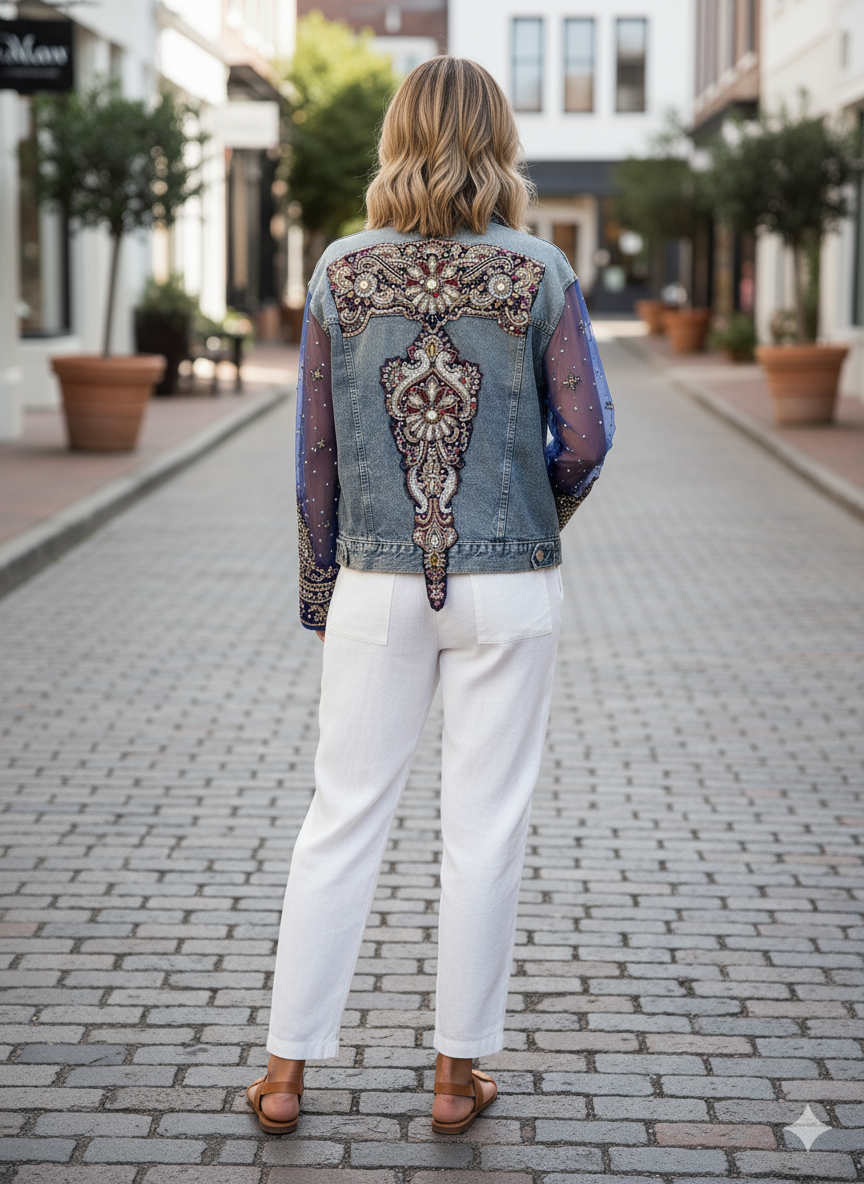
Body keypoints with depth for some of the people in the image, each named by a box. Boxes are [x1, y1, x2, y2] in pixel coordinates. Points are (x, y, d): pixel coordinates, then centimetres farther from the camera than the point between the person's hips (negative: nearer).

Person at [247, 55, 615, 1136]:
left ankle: (285, 1073, 14)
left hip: (377, 585, 1)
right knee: (485, 826, 8)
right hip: (509, 588, -1)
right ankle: (457, 1073, 16)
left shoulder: (341, 273, 0)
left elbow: (315, 451, 3)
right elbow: (584, 439, -7)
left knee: (342, 820, 9)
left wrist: (319, 591, 12)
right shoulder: (539, 274, -4)